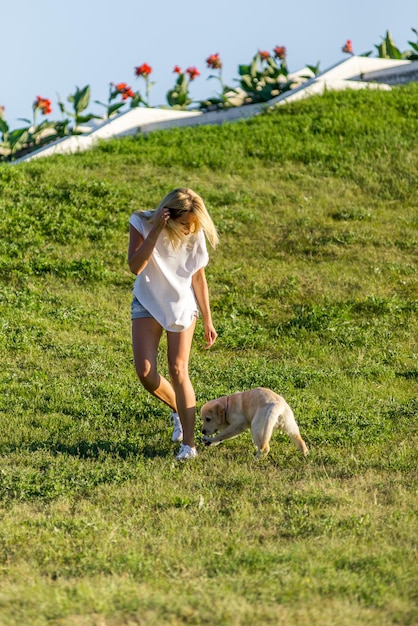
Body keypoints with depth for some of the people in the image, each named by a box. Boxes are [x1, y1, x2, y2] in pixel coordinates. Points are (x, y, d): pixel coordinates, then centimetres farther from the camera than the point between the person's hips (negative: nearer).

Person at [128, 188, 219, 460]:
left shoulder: (196, 234, -17)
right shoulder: (142, 224, -21)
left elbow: (198, 277, -5)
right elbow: (135, 266, -32)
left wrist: (208, 320, 0)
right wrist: (156, 231, -38)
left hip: (182, 304, -1)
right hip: (148, 303, 1)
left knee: (179, 371, -10)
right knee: (146, 372, -9)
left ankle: (189, 443, -5)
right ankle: (179, 409, 22)